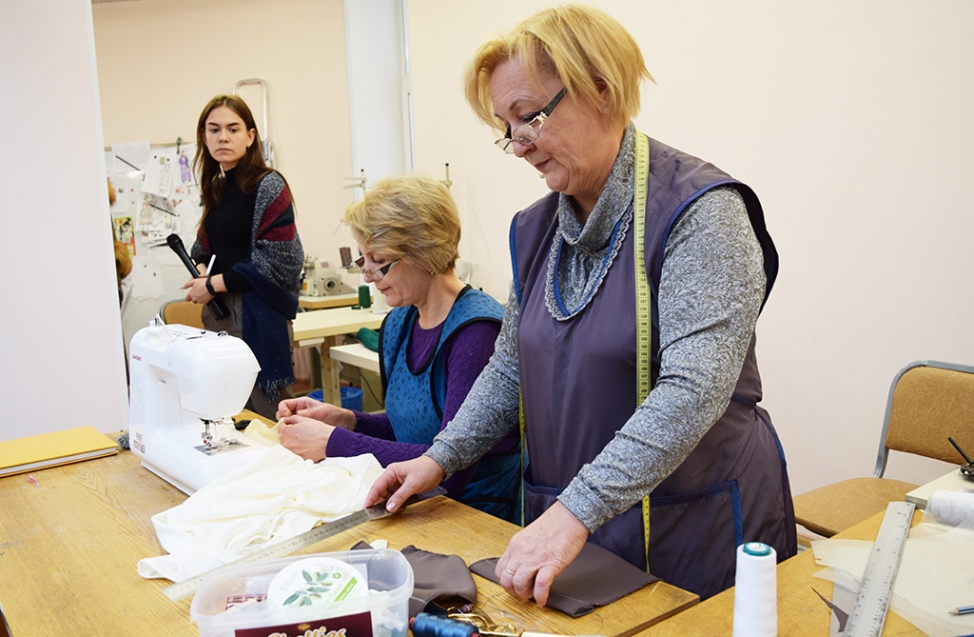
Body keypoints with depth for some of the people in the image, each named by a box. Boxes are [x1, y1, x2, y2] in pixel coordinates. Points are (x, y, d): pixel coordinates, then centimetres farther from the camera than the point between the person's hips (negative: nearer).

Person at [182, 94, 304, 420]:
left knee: (263, 416, -4)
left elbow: (279, 263, -15)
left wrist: (214, 285, -11)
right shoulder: (216, 188, 13)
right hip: (218, 313, 7)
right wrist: (201, 269, 1)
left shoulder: (268, 186, -8)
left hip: (258, 316, -7)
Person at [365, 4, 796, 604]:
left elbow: (693, 392, -27)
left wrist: (578, 510, -32)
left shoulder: (700, 213, -18)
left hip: (691, 532, -5)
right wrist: (440, 458, 2)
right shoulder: (537, 229, 5)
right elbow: (512, 367, 12)